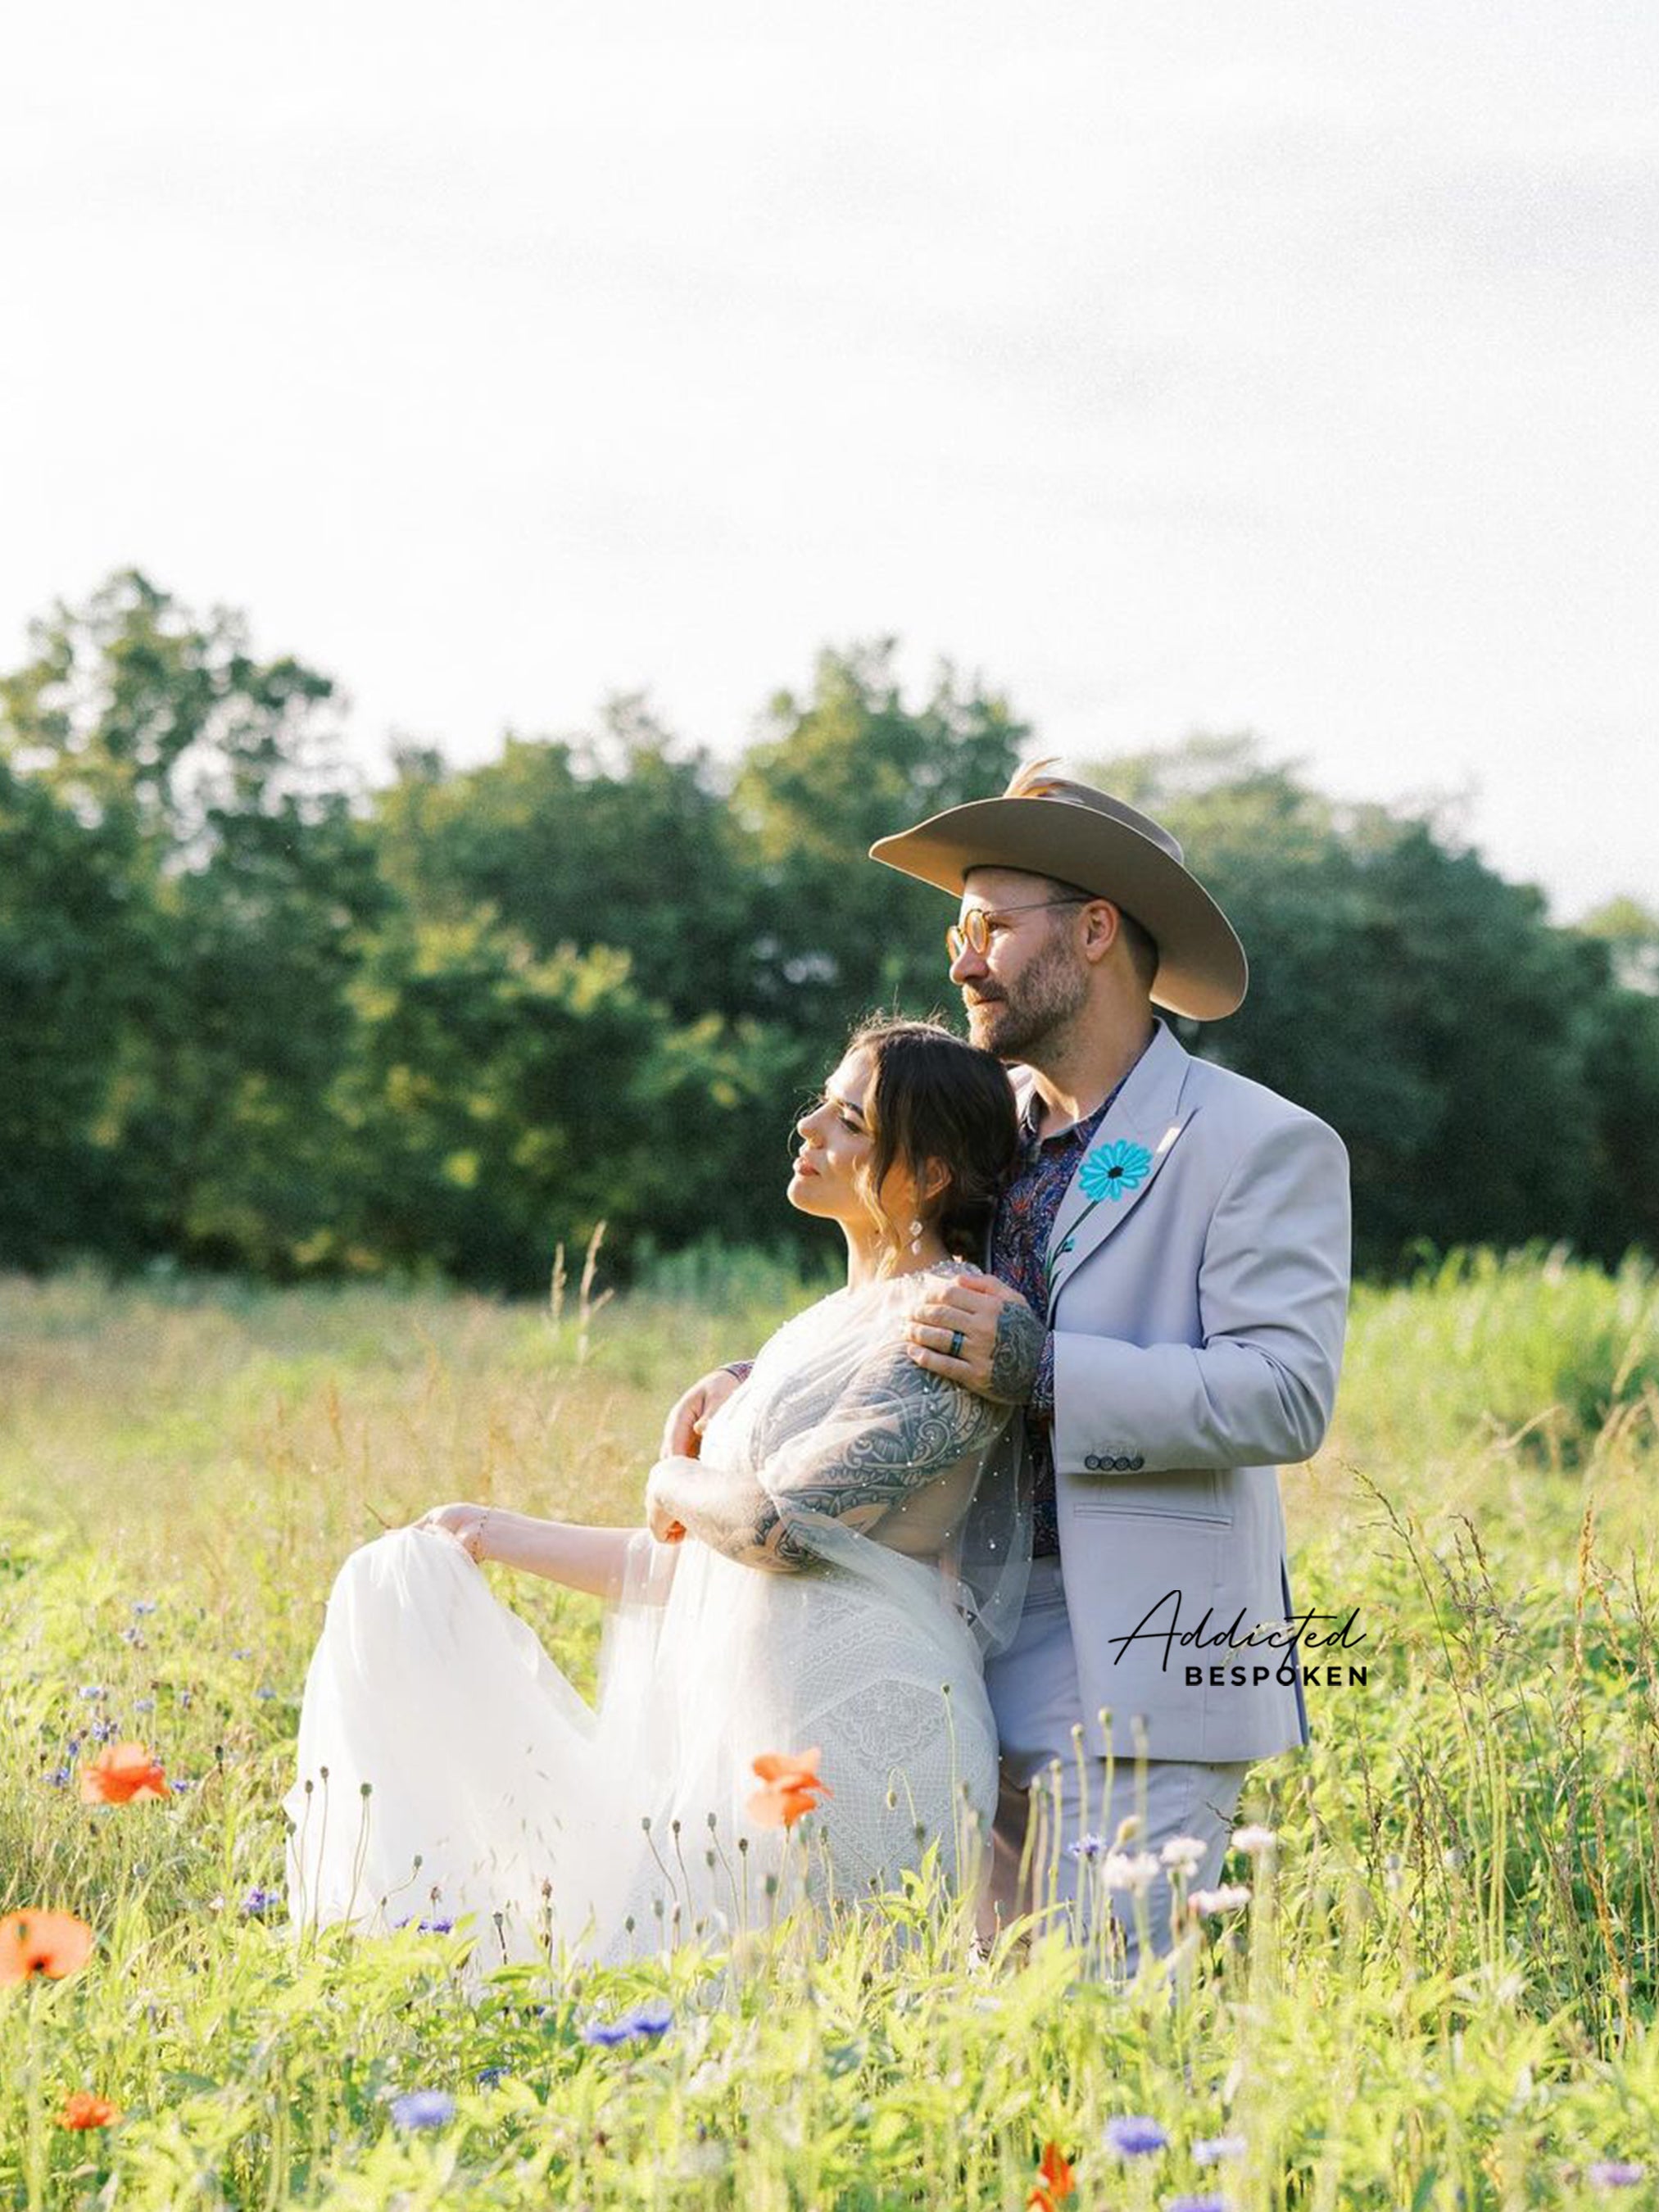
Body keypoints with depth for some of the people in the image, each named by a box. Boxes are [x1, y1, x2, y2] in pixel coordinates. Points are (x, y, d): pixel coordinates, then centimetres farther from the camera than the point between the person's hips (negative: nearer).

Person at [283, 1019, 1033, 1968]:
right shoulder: (823, 1329, 19)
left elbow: (781, 1521, -19)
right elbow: (691, 1564, 22)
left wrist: (676, 1485, 2)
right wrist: (503, 1534, 21)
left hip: (845, 1753, -9)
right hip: (740, 1729, 10)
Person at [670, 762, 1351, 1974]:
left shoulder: (1264, 1146, -4)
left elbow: (1287, 1394, -16)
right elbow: (899, 1330, 29)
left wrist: (1045, 1373, -22)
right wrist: (760, 1386, 10)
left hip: (1136, 1667, -6)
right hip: (971, 1660, 7)